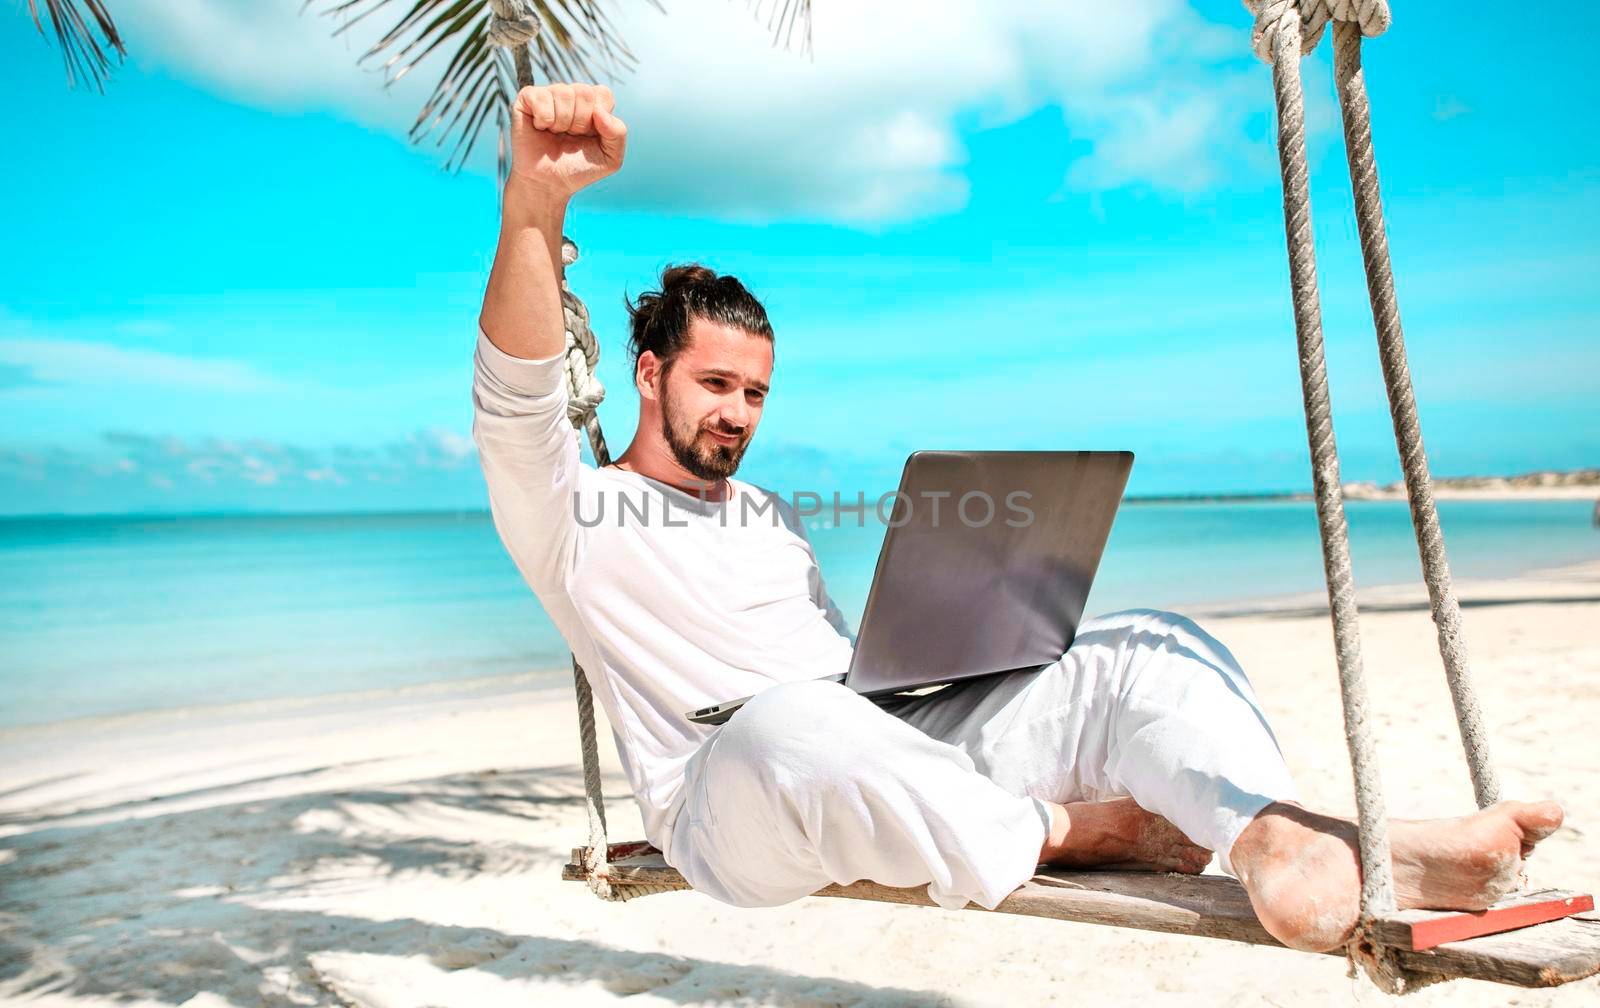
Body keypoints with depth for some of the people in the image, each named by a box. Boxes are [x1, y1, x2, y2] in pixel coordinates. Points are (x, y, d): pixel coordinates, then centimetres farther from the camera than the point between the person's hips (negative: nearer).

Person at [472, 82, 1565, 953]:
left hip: (890, 746, 6)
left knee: (1146, 645, -11)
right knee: (794, 724, -45)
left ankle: (1283, 840, -39)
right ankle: (1064, 834, -23)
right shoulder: (573, 513, 4)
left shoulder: (771, 513, 26)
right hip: (727, 796, -6)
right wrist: (535, 203, -36)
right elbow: (518, 397, -18)